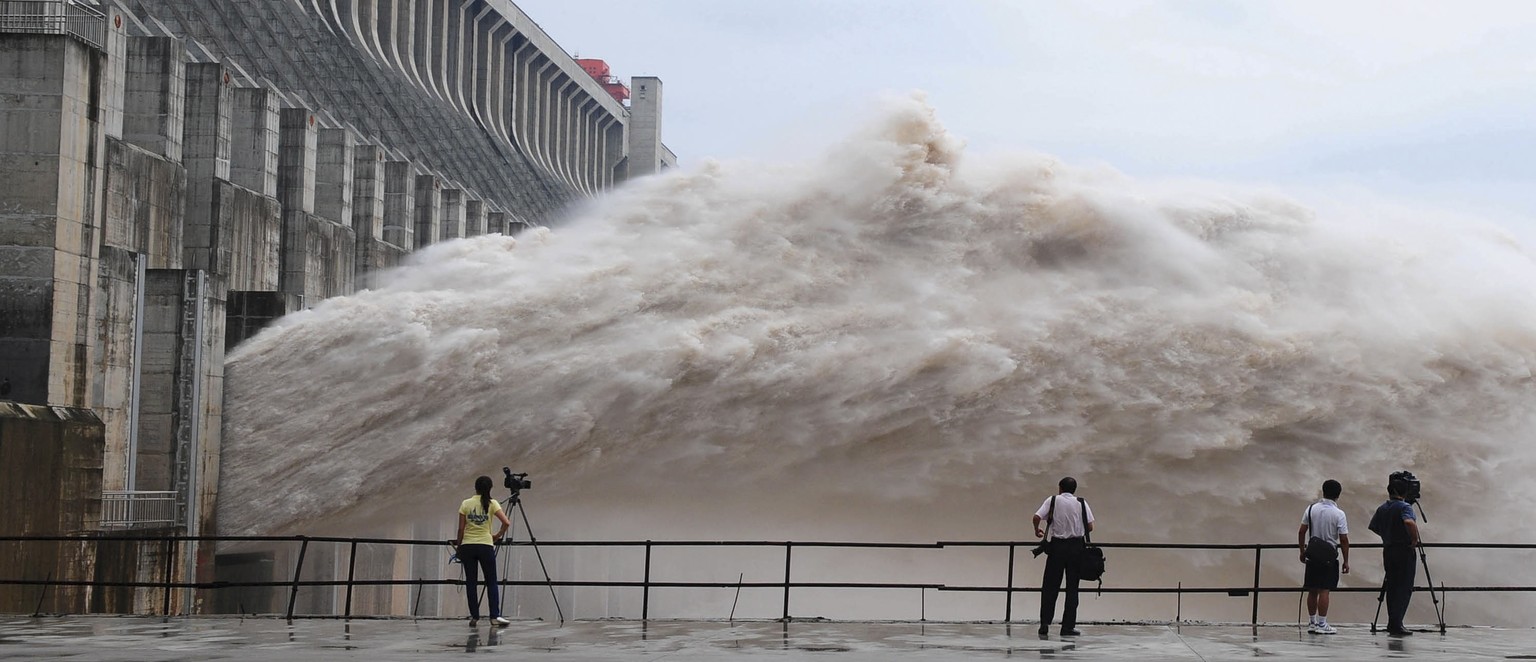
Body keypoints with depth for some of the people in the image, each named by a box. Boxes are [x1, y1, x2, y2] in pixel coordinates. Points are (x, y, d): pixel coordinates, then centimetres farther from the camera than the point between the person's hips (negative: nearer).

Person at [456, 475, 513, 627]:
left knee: (471, 582, 6)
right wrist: (498, 536, 7)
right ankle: (495, 616, -7)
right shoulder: (491, 504, -1)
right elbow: (506, 523, -9)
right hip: (486, 546, -1)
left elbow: (461, 529, 1)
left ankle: (474, 616, 4)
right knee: (491, 582, 4)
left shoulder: (465, 504, 1)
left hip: (468, 546, 1)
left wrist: (458, 546, 12)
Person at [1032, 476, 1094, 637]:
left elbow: (1037, 517, -9)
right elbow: (1090, 526, -1)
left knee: (1050, 587, 6)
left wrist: (1037, 530, 11)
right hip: (1076, 546, 1)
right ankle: (1068, 626, 4)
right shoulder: (1081, 503, 3)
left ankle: (1045, 624, -1)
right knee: (1072, 587, 5)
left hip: (1057, 545, -1)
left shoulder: (1053, 501, 1)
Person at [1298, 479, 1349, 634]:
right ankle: (1321, 624, -4)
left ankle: (1311, 623, 17)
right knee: (1324, 590, -4)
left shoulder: (1311, 509, 0)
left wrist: (1302, 551, 15)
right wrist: (1346, 561, -3)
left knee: (1312, 590, 10)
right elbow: (1344, 539, -11)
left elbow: (1301, 531, 3)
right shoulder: (1338, 514, -11)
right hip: (1329, 557, -4)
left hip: (1312, 555, 4)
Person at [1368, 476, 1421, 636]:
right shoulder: (1405, 507, -12)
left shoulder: (1382, 509, 9)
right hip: (1404, 551, -6)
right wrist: (1415, 540, -18)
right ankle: (1396, 624, -12)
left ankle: (1392, 624, 13)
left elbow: (1374, 528, 15)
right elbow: (1409, 522, -31)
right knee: (1404, 588, -4)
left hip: (1388, 551, 6)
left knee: (1391, 587, 12)